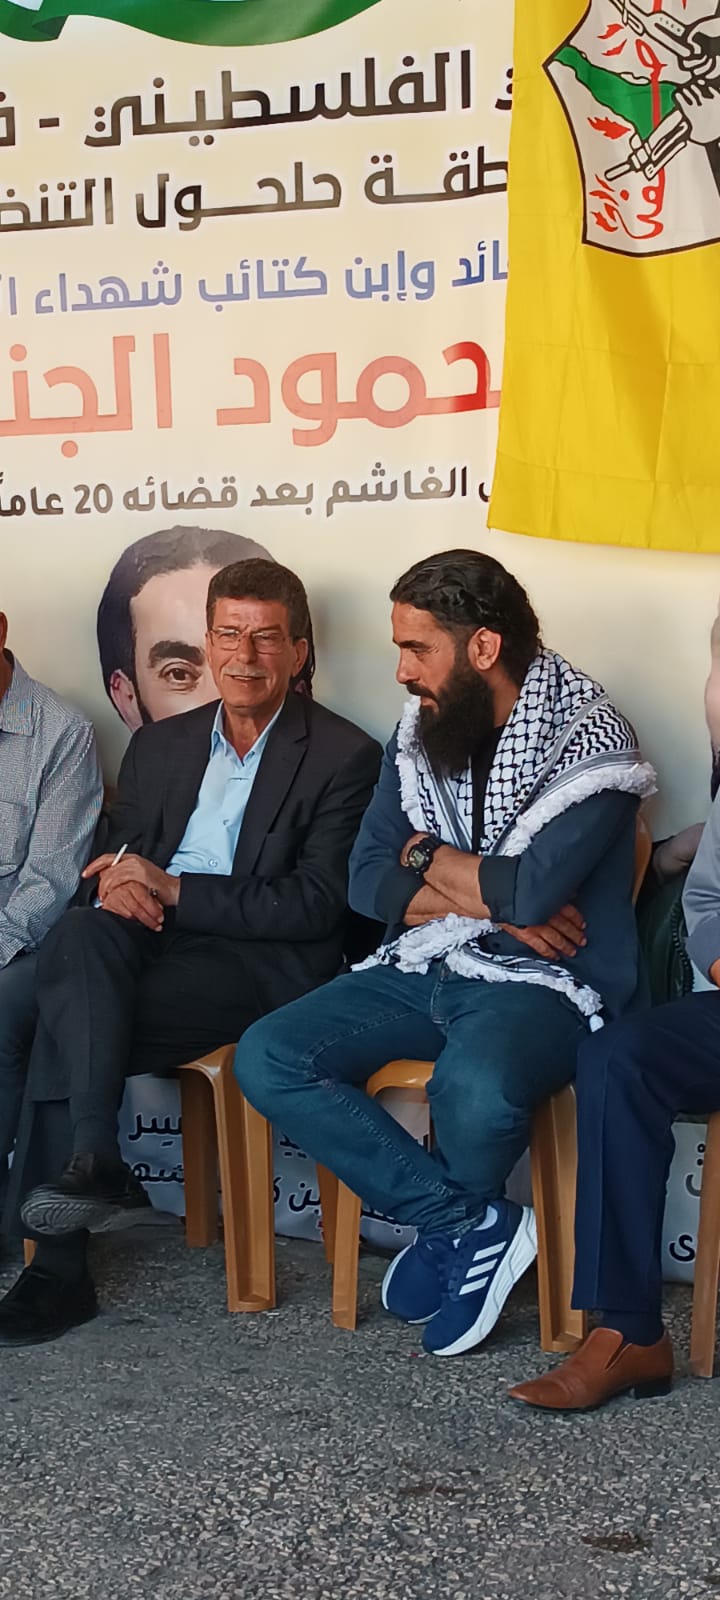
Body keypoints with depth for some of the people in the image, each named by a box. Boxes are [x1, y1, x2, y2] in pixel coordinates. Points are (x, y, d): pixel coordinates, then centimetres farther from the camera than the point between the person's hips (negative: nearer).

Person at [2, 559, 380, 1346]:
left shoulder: (343, 756, 2)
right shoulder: (158, 746, 20)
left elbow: (316, 905, -7)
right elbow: (119, 860, 19)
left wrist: (172, 889, -13)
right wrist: (116, 889, -7)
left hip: (260, 964, -5)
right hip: (149, 944, 5)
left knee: (68, 1020, -27)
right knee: (80, 937, -30)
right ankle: (93, 1166, -28)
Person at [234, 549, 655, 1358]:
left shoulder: (588, 743, -13)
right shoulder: (420, 731, 8)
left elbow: (528, 893, -24)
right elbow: (367, 879, 6)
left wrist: (429, 856, -5)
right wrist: (486, 900, -10)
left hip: (538, 981, -6)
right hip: (423, 967, 7)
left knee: (472, 1091, -38)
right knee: (266, 1058, -13)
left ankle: (446, 1225, 2)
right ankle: (473, 1225, -11)